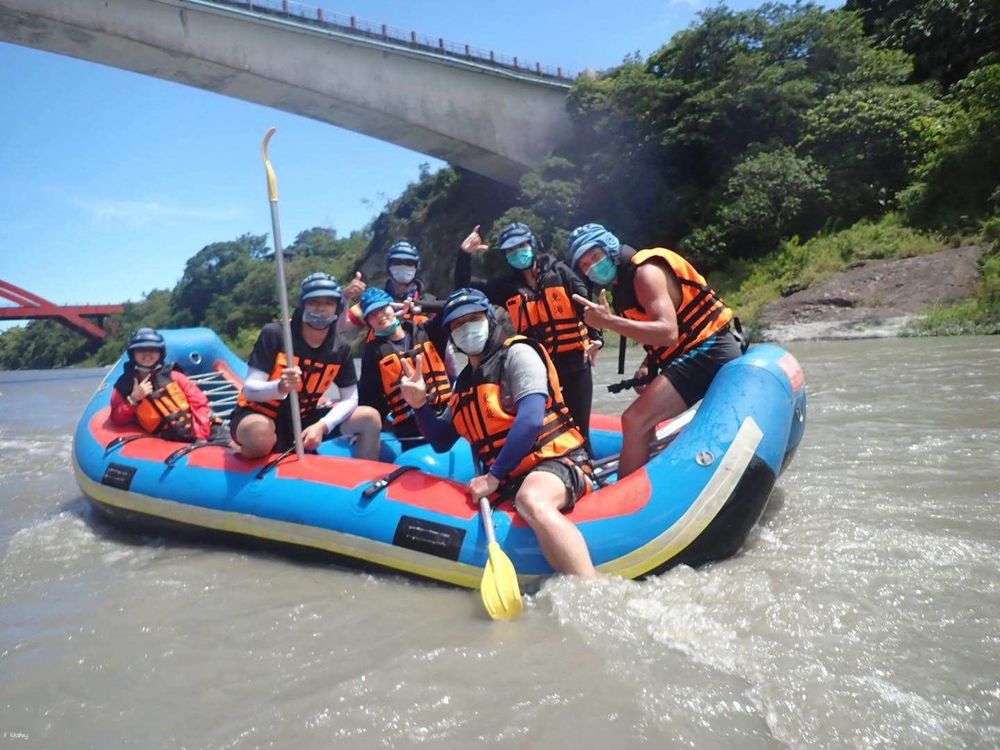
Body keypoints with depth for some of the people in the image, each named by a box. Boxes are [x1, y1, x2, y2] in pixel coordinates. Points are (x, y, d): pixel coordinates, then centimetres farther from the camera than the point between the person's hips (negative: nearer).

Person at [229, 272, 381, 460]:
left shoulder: (340, 349, -5)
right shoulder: (274, 334, -18)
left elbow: (350, 399, -2)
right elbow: (249, 389, -20)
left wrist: (322, 425, -21)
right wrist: (279, 387, -43)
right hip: (261, 416, -5)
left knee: (370, 418, -7)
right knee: (260, 435, -41)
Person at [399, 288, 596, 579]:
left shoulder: (517, 353, -3)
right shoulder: (465, 381, 20)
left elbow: (531, 420, -17)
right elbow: (442, 442, 21)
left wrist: (493, 477, -17)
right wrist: (420, 405, 3)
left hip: (554, 460, -8)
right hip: (508, 482, 8)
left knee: (531, 500, -40)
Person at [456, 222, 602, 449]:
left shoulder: (559, 271, 2)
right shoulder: (507, 287, 6)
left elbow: (586, 303, -3)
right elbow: (464, 290, 4)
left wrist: (596, 337, -17)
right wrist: (465, 256, -9)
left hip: (575, 363, -2)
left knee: (578, 429, 3)